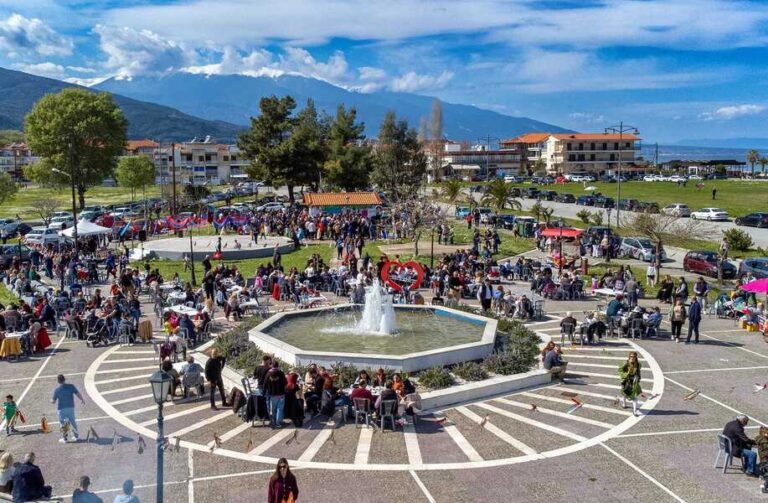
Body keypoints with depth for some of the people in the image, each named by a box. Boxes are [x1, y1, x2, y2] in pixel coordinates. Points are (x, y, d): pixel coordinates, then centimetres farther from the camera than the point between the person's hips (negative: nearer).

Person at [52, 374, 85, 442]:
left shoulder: (57, 390, -11)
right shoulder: (71, 386, -8)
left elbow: (53, 401, -4)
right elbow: (78, 394, -8)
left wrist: (51, 400, 20)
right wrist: (82, 400, 9)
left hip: (61, 408, -2)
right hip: (71, 407, 2)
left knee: (63, 423, 10)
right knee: (72, 421, 17)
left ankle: (64, 438, 16)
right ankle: (76, 436, 26)